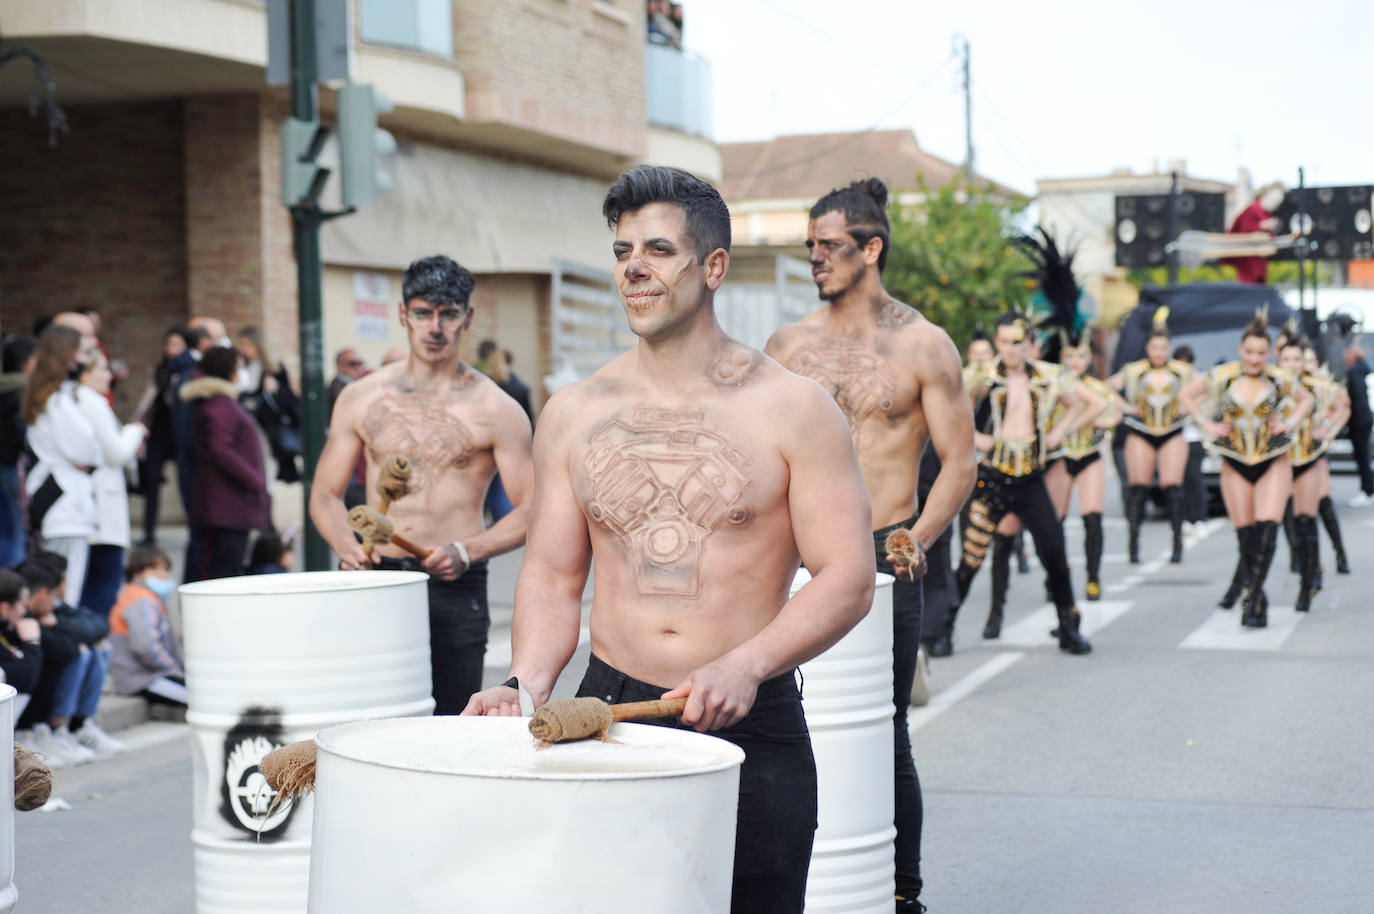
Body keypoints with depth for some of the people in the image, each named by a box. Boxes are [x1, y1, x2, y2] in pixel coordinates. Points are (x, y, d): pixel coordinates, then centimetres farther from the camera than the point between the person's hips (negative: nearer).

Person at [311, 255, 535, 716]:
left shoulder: (495, 409, 0)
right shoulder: (361, 398, 9)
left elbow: (531, 511, 0)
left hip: (454, 587, -2)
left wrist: (467, 551, -15)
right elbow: (325, 494, 13)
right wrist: (347, 544, -7)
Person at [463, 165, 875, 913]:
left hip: (750, 729, -2)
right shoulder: (574, 415, 7)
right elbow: (551, 578, 10)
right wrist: (527, 683, -7)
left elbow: (847, 580, -6)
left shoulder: (792, 410, -3)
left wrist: (748, 663, -21)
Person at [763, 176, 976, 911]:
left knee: (883, 735, 1)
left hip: (883, 555, -3)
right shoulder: (788, 345, 8)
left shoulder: (922, 346, -2)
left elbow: (959, 464, -2)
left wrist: (918, 539, -16)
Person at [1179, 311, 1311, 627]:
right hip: (1235, 463, 0)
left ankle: (1250, 593, -13)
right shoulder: (1222, 376, -4)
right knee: (1245, 534, 3)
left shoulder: (1279, 379, -2)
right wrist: (1206, 424, 2)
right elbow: (1186, 395, 11)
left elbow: (1305, 400, 18)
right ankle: (1256, 599, 21)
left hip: (1273, 461, 0)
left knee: (1267, 527, -16)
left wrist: (1288, 423, 2)